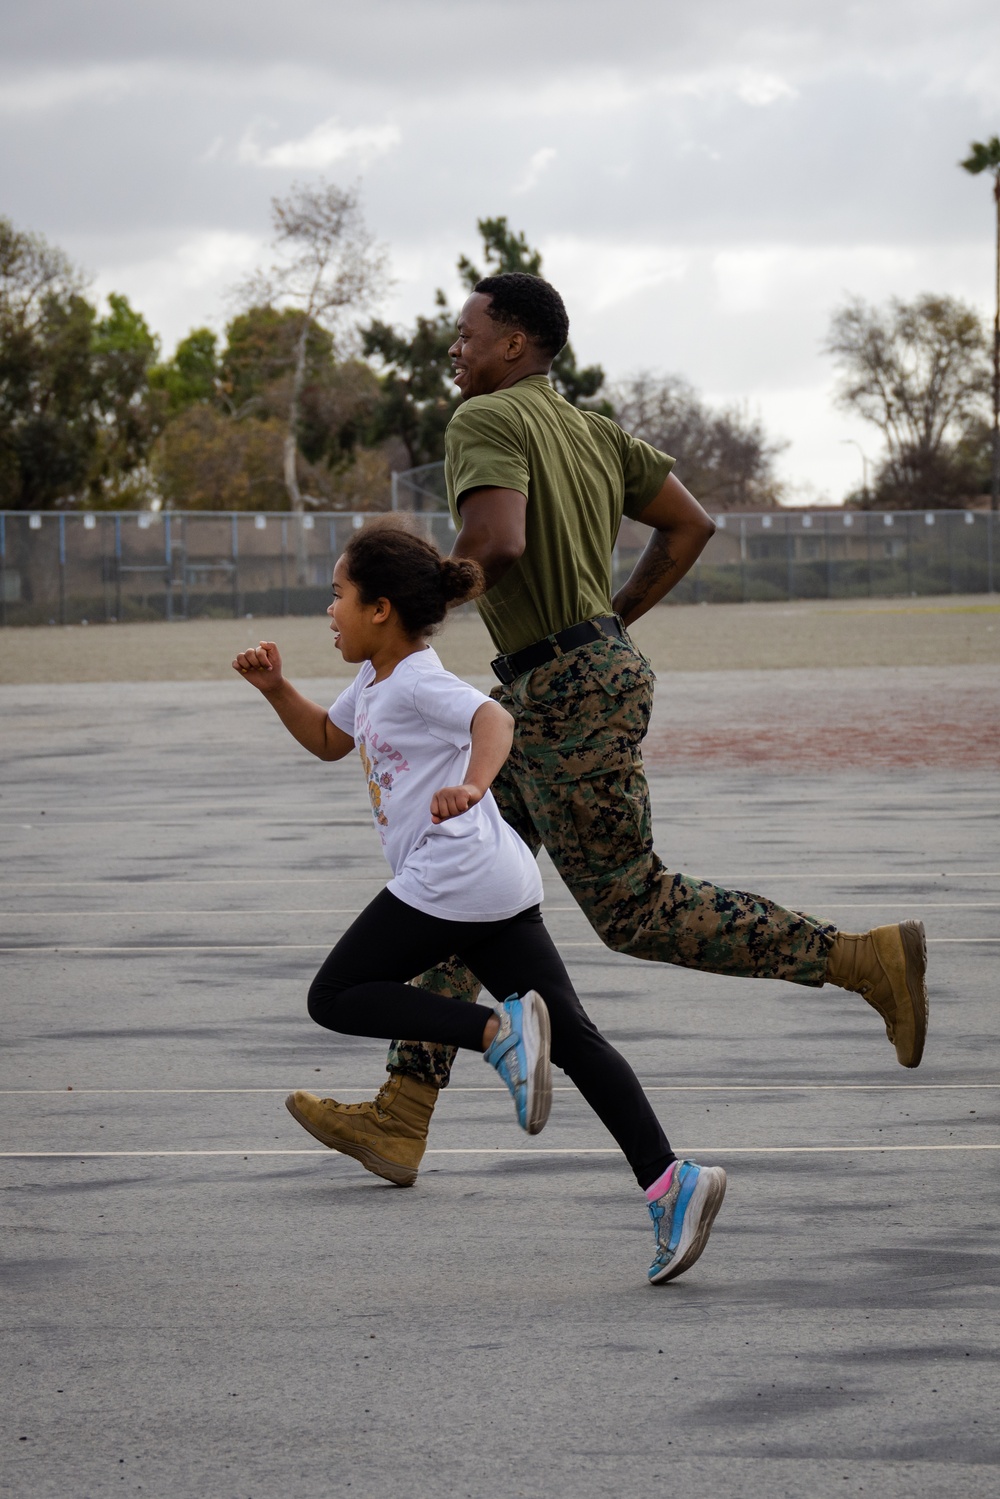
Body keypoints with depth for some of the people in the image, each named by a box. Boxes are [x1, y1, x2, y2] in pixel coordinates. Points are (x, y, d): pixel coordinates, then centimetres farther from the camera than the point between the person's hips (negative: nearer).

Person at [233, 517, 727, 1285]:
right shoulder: (375, 683, 21)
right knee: (571, 1035, 0)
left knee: (336, 997, 1)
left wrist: (472, 785, -46)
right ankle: (669, 1179, -12)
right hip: (500, 885, 10)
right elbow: (328, 739, 39)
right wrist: (276, 688, 23)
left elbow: (493, 717, -28)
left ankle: (499, 1029, -16)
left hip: (450, 880, -10)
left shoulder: (417, 682, -9)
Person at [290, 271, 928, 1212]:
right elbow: (688, 525, 17)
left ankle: (867, 959, 0)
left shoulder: (487, 419, -13)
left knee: (634, 912, -2)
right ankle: (401, 1117, 6)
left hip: (570, 695, -10)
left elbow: (497, 540, -29)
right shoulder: (590, 430, 14)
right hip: (538, 692, 10)